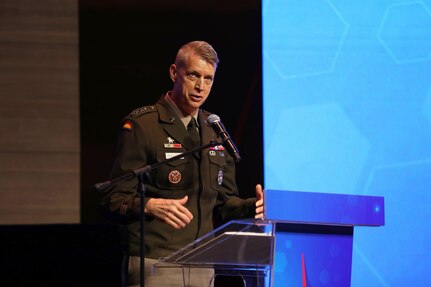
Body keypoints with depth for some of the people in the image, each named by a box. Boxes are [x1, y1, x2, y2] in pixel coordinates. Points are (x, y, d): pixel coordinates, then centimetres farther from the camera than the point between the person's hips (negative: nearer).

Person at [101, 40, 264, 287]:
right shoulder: (141, 125, -5)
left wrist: (250, 206, -1)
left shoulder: (215, 131, 16)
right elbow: (115, 201, -9)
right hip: (153, 265, -6)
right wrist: (151, 206, -28)